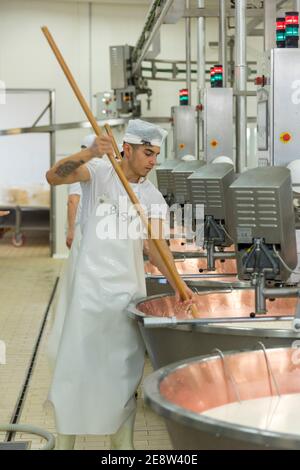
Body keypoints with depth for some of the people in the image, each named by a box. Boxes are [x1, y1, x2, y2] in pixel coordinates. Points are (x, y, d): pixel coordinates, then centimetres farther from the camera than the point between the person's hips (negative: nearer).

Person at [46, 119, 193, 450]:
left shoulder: (153, 197, 4)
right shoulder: (99, 174, -3)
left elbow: (156, 243, -6)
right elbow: (53, 177, -18)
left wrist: (175, 281, -22)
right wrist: (89, 153, -35)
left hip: (129, 289, 3)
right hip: (91, 285, -3)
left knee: (125, 370, 9)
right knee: (76, 363, 2)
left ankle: (122, 441, 23)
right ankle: (64, 441, 13)